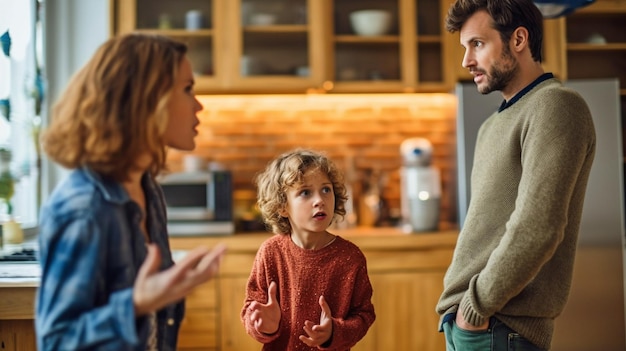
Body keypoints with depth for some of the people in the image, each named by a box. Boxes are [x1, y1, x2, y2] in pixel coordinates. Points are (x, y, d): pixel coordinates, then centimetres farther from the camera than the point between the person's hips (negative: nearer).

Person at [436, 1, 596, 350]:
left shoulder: (555, 106, -11)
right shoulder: (494, 124, 17)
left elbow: (536, 229, -21)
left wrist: (476, 304, -14)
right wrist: (459, 304, 8)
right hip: (465, 320, 8)